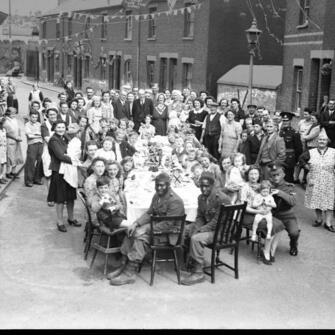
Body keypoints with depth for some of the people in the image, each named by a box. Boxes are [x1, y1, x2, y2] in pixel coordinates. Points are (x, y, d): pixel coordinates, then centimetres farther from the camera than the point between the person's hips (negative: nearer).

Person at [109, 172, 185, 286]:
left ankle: (130, 274, -24)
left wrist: (146, 228, -26)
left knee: (141, 237, -28)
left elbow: (168, 224, -23)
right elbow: (149, 213, 13)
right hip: (155, 226, 9)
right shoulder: (157, 196, 11)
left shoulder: (175, 201, -19)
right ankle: (124, 266, -5)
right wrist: (136, 223, -5)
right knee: (131, 232, -7)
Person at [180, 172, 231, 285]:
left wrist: (200, 230, -24)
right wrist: (195, 227, -9)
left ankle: (198, 273, -19)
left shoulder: (222, 199, -20)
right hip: (205, 227, 9)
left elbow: (217, 221, -22)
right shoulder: (201, 197, 6)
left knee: (196, 238, -30)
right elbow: (200, 217, 12)